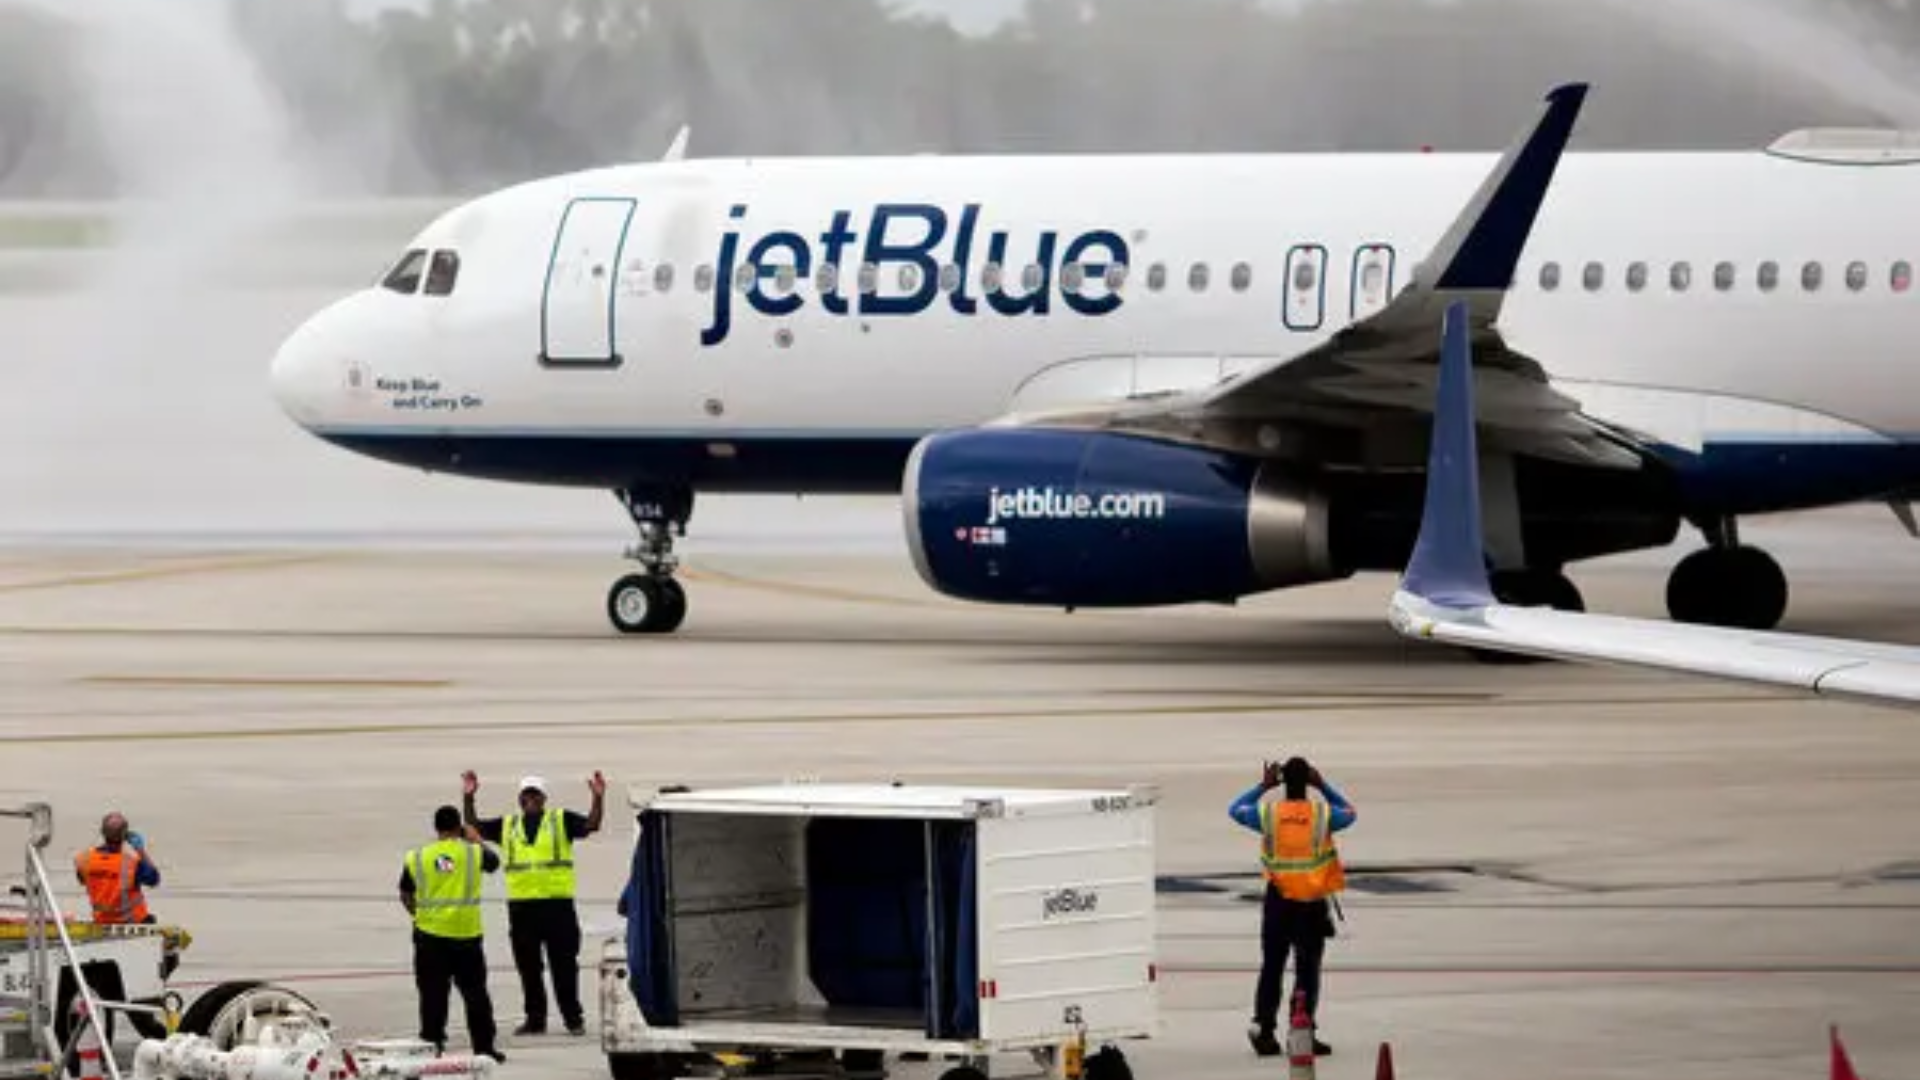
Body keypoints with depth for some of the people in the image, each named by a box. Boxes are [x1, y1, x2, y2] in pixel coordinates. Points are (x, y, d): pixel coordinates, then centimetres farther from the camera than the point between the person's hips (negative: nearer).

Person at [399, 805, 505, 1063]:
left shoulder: (416, 858, 0)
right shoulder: (473, 852, -2)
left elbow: (405, 896, 9)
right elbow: (493, 861, 21)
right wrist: (476, 840, 36)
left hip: (430, 936, 0)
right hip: (467, 935, 0)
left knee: (433, 994, 5)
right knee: (475, 993, 8)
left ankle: (432, 1044, 5)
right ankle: (484, 1046, 11)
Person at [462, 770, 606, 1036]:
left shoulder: (561, 821, 6)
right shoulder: (507, 825, 14)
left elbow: (591, 825, -4)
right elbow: (474, 827, 15)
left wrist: (598, 798, -19)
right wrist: (469, 798, 4)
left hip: (557, 903, -3)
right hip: (521, 904, 3)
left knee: (564, 965, -2)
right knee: (528, 967, 7)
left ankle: (573, 1018, 4)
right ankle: (535, 1019, 14)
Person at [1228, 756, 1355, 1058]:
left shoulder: (1268, 813, -7)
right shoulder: (1323, 814, -8)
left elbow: (1235, 809, 12)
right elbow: (1349, 813, 14)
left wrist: (1263, 786, 16)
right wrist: (1323, 787, 13)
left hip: (1279, 900, 1)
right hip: (1313, 903, -1)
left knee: (1271, 966, 10)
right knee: (1308, 970, 5)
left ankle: (1263, 1026, 4)